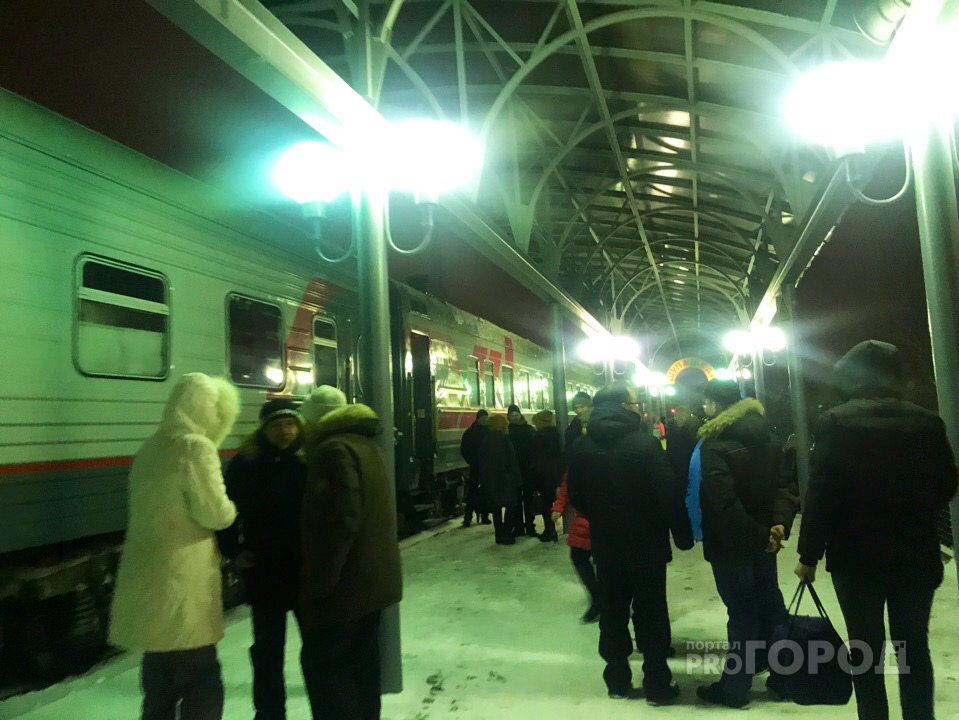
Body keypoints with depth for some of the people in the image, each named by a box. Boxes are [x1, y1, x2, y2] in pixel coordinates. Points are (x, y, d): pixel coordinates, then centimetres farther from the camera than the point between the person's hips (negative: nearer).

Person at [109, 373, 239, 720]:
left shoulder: (150, 447, 12)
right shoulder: (196, 447, -14)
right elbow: (215, 513, -15)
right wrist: (232, 509, 5)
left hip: (151, 581, 8)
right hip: (181, 583, -8)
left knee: (160, 686, 17)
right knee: (203, 686, 2)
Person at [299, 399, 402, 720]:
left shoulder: (332, 449, -17)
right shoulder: (365, 443, 13)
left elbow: (340, 520, -26)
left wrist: (319, 579, -18)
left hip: (346, 582, -9)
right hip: (371, 578, 9)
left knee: (323, 665, 1)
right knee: (360, 664, 17)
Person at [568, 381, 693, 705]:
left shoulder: (581, 448, -3)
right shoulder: (645, 443, -17)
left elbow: (576, 498, 5)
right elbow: (669, 495, -17)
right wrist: (682, 534, -4)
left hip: (605, 545, 4)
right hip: (647, 545, -4)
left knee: (613, 613, 14)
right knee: (652, 614, 9)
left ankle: (617, 680, 25)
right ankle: (657, 684, 18)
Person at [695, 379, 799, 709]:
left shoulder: (714, 444, -18)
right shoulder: (767, 436, 7)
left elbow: (723, 501, -25)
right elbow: (785, 483, 4)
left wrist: (758, 534, -16)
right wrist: (780, 522, -6)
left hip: (731, 543, -7)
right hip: (762, 538, 8)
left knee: (742, 613, 0)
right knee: (770, 605, 21)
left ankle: (734, 688, 13)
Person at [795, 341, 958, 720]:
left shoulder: (837, 422, -11)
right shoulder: (927, 422, -1)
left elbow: (820, 492, -13)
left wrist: (809, 554, -6)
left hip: (857, 554, -3)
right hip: (916, 553, 3)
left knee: (866, 649, 7)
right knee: (914, 646, 16)